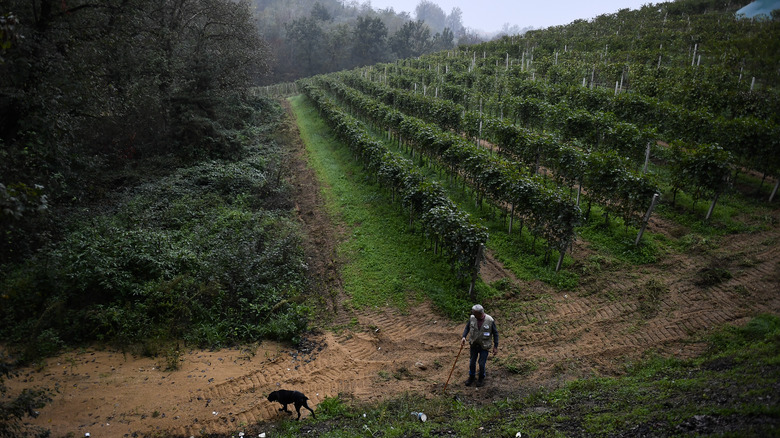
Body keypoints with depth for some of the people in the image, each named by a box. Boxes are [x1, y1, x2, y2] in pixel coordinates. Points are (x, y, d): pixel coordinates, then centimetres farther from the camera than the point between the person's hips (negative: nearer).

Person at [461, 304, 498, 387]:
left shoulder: (490, 320, -22)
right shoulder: (472, 318, -14)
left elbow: (495, 333, -10)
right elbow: (467, 328, 1)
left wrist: (495, 347, -9)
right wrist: (464, 337, -16)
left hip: (484, 346, -3)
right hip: (474, 344, 3)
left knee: (482, 363, 3)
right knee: (472, 362, 14)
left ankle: (481, 378, 32)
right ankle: (471, 377, 40)